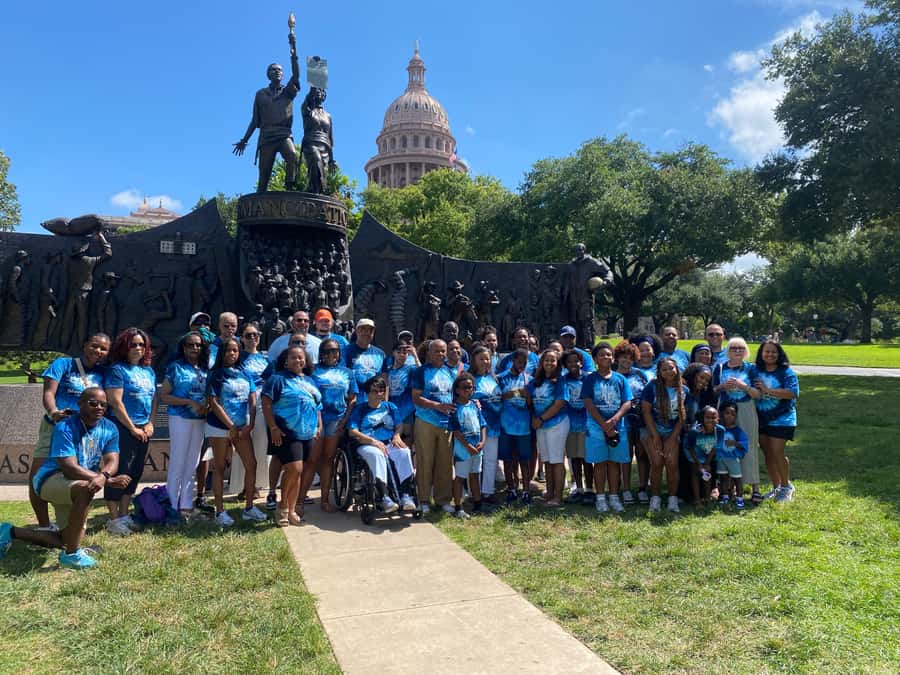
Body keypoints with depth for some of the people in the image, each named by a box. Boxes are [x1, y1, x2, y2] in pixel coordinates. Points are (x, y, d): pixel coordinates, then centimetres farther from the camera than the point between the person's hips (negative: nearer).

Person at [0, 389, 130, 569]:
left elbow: (112, 461, -16)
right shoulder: (65, 428, -24)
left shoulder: (109, 429, -5)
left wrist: (103, 477, -41)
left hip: (71, 486, 8)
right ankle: (71, 554, -25)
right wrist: (109, 481, -40)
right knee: (85, 489, -40)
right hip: (51, 478, -7)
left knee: (68, 540, 16)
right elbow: (70, 468, -32)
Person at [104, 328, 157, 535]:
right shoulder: (117, 370, -7)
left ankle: (124, 515, 22)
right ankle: (114, 519, 5)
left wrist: (150, 424, 3)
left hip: (143, 429, 7)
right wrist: (133, 428, -12)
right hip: (123, 427, -7)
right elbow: (116, 402, -13)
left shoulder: (148, 371, 14)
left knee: (135, 472, 11)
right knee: (119, 471, -4)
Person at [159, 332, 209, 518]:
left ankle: (186, 504, 20)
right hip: (181, 419, -5)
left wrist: (207, 406, -4)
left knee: (192, 464, 11)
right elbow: (163, 396, -9)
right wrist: (189, 402, -16)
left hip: (200, 421, 5)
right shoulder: (176, 367, -4)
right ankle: (172, 505, 9)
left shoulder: (205, 370, 9)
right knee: (178, 462, -1)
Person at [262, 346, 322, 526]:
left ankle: (291, 510, 19)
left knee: (297, 472, 10)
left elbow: (318, 405, 24)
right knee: (295, 468, -16)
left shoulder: (309, 381, 18)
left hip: (308, 434, 7)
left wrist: (319, 426, 13)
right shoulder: (278, 379, -3)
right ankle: (284, 508, 2)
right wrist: (273, 428, -17)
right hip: (286, 433, -7)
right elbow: (266, 403, -10)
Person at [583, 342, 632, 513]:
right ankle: (600, 498, 9)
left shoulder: (620, 379, 7)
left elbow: (627, 403, 0)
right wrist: (605, 426, -14)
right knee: (600, 463, 2)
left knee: (614, 462, 7)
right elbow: (589, 405, -6)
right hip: (596, 428, -2)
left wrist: (614, 420, -17)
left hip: (617, 427, 2)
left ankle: (614, 497, 15)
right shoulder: (590, 379, 2)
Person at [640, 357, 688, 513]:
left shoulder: (683, 390, 1)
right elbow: (646, 412, -9)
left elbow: (682, 416, 2)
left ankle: (673, 499, 1)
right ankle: (655, 498, -1)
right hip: (652, 430, -2)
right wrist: (655, 436, -11)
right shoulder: (652, 387, -8)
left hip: (672, 432, 2)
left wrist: (673, 438, -5)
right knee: (657, 463, -13)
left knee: (672, 464, -11)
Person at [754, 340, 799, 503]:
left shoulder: (786, 372, -7)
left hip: (781, 419, -5)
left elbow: (792, 393, -19)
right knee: (767, 453, 9)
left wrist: (767, 390, -21)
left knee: (777, 452, -8)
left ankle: (786, 485, 14)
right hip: (761, 419, 5)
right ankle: (776, 487, 24)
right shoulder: (756, 371, 6)